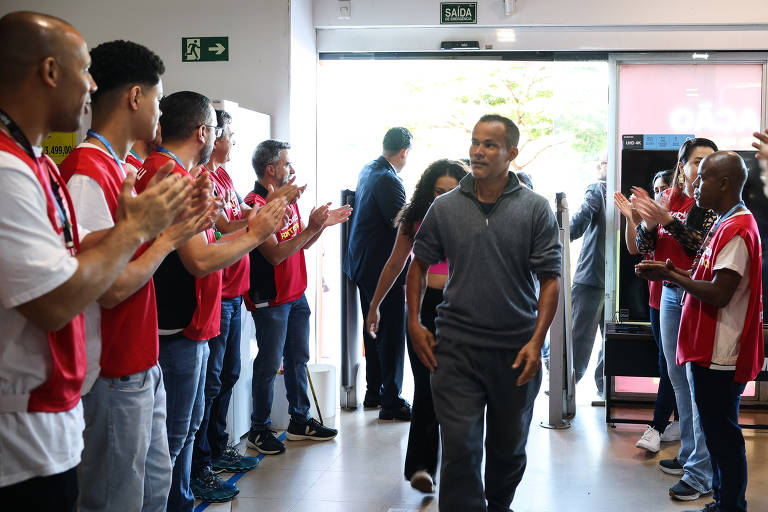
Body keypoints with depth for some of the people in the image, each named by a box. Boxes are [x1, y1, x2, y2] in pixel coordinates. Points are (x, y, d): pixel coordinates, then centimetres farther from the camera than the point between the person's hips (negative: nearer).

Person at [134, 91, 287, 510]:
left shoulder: (179, 173, 14)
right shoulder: (171, 174, -20)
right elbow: (200, 261, -24)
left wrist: (249, 229, 16)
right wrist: (255, 235, -12)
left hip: (191, 328, 11)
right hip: (178, 332, -11)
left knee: (188, 423, 21)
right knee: (173, 435, -1)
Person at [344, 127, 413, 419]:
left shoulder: (367, 170, 10)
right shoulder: (388, 180, -21)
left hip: (362, 263, 10)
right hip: (383, 268, -10)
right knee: (392, 333, -3)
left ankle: (373, 392, 28)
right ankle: (391, 401, 4)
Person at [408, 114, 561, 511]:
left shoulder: (535, 209, -2)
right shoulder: (445, 207, 3)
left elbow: (550, 279, -4)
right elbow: (419, 263, 12)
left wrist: (536, 341, -12)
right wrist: (414, 323, 3)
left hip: (516, 350, 0)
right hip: (456, 348, 0)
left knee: (509, 445, 17)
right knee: (459, 446, -5)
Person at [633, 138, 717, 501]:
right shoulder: (668, 198, 10)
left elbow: (704, 247, -20)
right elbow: (644, 248, 9)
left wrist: (668, 220, -24)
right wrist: (647, 223, -10)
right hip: (670, 294, 7)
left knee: (698, 382, -7)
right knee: (679, 378, 16)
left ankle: (701, 473, -1)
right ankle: (688, 454, 31)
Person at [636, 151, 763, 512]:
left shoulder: (736, 229, -18)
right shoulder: (726, 224, 16)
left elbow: (719, 293, -24)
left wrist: (671, 276, -13)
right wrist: (673, 273, 6)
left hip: (720, 358, -11)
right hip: (711, 351, 11)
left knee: (723, 438, 0)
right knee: (717, 434, 19)